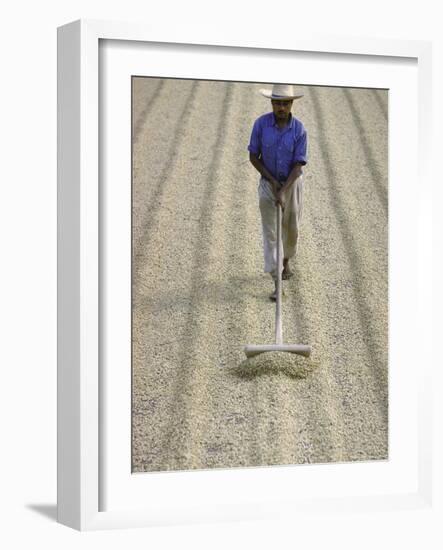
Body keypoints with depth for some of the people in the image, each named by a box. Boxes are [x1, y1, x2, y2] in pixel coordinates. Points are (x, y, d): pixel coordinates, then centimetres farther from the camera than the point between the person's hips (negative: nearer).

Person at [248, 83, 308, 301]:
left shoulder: (299, 129, -17)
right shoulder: (261, 123, -16)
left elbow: (298, 165, -17)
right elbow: (253, 156, -8)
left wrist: (283, 192, -27)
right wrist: (272, 181, -15)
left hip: (292, 183, 0)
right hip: (268, 182, 0)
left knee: (291, 228, 14)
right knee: (269, 232, -4)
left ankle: (286, 261, 46)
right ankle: (277, 284, -2)